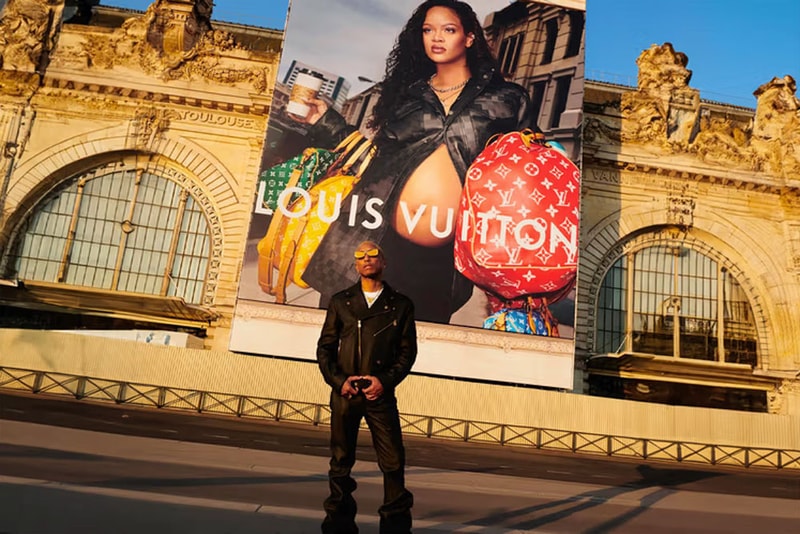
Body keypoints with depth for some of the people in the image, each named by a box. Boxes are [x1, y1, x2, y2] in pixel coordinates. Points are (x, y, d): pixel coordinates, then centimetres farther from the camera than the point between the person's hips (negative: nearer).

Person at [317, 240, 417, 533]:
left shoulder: (401, 304, 6)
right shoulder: (340, 301, 9)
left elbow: (407, 350, 4)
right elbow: (325, 347, 8)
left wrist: (385, 380, -9)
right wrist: (338, 380, -6)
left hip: (381, 392, -1)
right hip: (344, 392, 1)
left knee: (393, 461, -2)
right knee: (341, 460, 8)